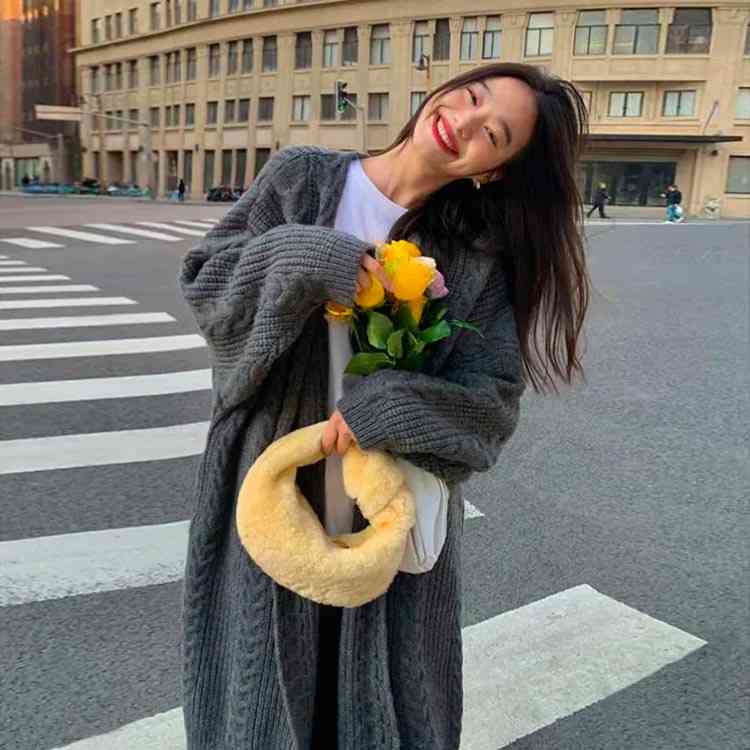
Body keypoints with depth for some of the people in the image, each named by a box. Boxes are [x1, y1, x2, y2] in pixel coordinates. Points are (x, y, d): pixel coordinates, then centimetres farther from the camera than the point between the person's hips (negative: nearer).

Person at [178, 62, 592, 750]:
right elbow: (203, 277, -4)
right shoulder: (302, 177, -2)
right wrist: (304, 259, -20)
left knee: (385, 692, 16)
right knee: (267, 680, 17)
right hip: (273, 488, 1)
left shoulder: (478, 259, -6)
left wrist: (384, 411, -23)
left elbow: (492, 397, -8)